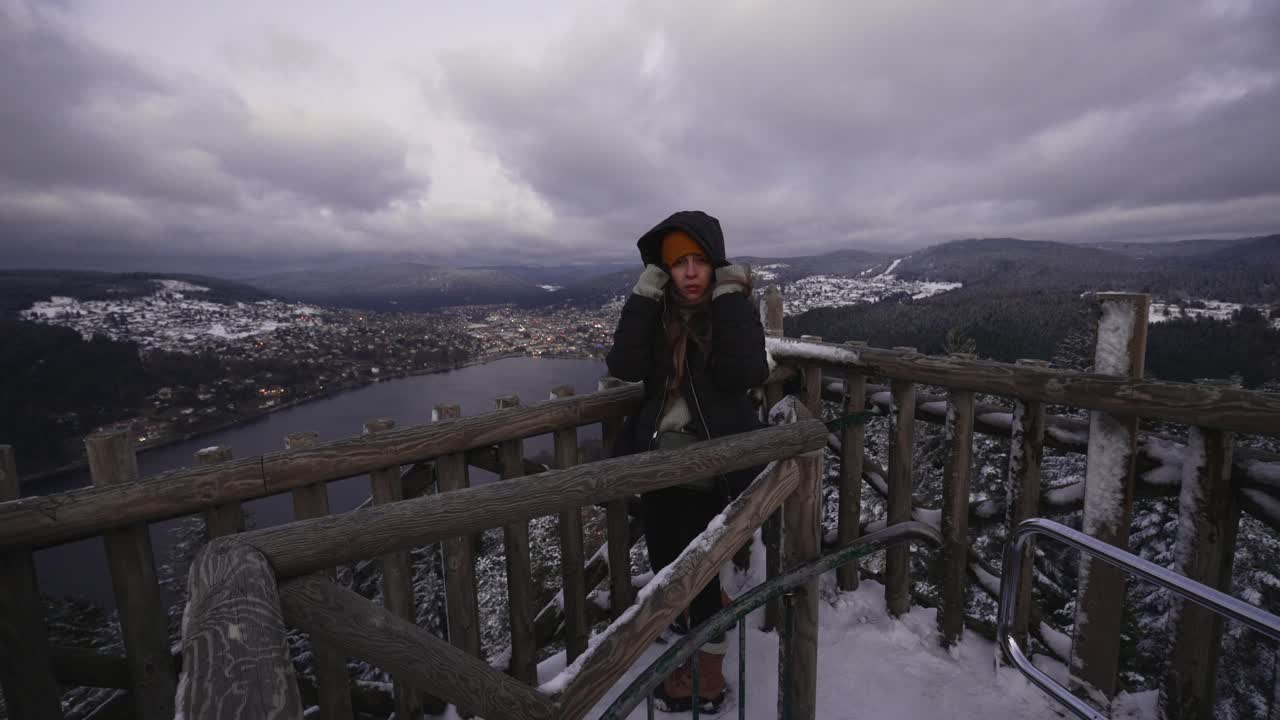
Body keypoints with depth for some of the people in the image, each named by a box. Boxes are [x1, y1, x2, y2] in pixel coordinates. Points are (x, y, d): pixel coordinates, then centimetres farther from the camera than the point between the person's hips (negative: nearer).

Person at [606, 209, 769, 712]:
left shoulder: (737, 311, -6)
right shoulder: (656, 311, 0)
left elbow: (741, 376, -23)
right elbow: (624, 367, -16)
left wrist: (729, 299, -20)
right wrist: (645, 295, -17)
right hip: (659, 463, 4)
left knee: (704, 572, 6)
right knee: (666, 569, 16)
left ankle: (709, 668, 34)